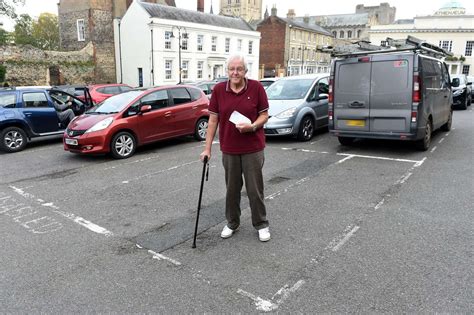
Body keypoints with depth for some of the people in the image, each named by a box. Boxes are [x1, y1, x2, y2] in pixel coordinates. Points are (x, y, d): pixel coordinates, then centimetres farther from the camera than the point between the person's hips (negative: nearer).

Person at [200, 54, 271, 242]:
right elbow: (213, 120, 1)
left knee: (255, 188, 6)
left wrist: (252, 126, -22)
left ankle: (261, 224, 23)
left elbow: (264, 115, -1)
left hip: (253, 148, -2)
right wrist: (207, 148, -2)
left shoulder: (256, 87, -6)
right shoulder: (219, 90, -1)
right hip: (229, 149, 2)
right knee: (232, 188, 13)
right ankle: (232, 223, 31)